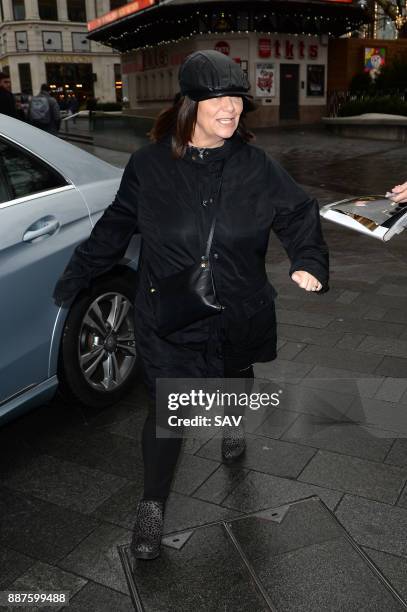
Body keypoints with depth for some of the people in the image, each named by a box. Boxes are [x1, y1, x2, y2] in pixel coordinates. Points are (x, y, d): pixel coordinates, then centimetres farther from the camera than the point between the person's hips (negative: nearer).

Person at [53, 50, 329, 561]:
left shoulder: (256, 166, -7)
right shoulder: (150, 164, -10)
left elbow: (299, 214, 2)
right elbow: (116, 225, 3)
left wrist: (309, 263, -16)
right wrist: (78, 273, 9)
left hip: (241, 315, 3)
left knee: (236, 378, 27)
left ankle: (233, 428, 63)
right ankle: (152, 504, 21)